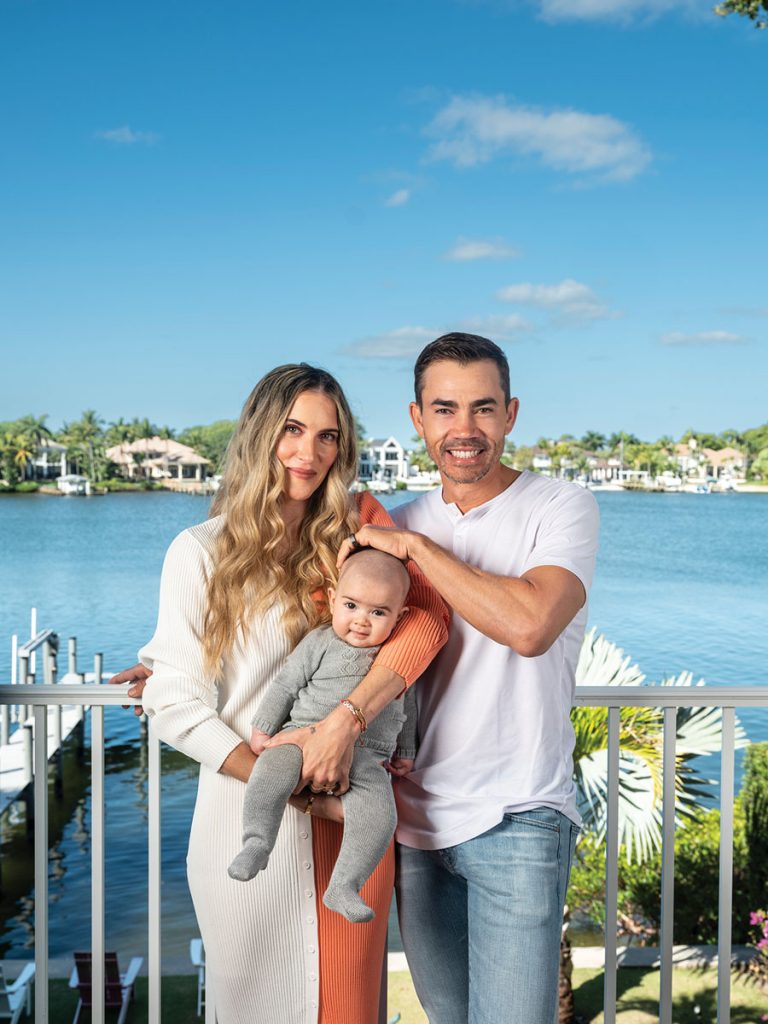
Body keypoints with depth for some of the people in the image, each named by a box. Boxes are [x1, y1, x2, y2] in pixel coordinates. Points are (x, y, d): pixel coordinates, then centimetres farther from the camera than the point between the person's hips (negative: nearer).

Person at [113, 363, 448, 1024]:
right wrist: (295, 789, -16)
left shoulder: (358, 525, 2)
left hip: (352, 811, 2)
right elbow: (174, 704, -9)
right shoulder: (202, 552, -5)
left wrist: (346, 719, -26)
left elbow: (428, 615, -14)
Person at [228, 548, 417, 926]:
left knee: (378, 811, -25)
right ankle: (257, 842, -22)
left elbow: (406, 709, 26)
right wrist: (262, 728, 5)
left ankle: (343, 887, -18)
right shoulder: (320, 643, 7)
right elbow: (285, 685, 8)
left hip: (366, 758, 1)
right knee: (274, 769, -33)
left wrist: (406, 752, 23)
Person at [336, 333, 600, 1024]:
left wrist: (414, 546, -17)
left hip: (516, 820, -5)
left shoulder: (561, 508, -7)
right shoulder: (401, 525, 8)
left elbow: (529, 625, -25)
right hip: (416, 819, 5)